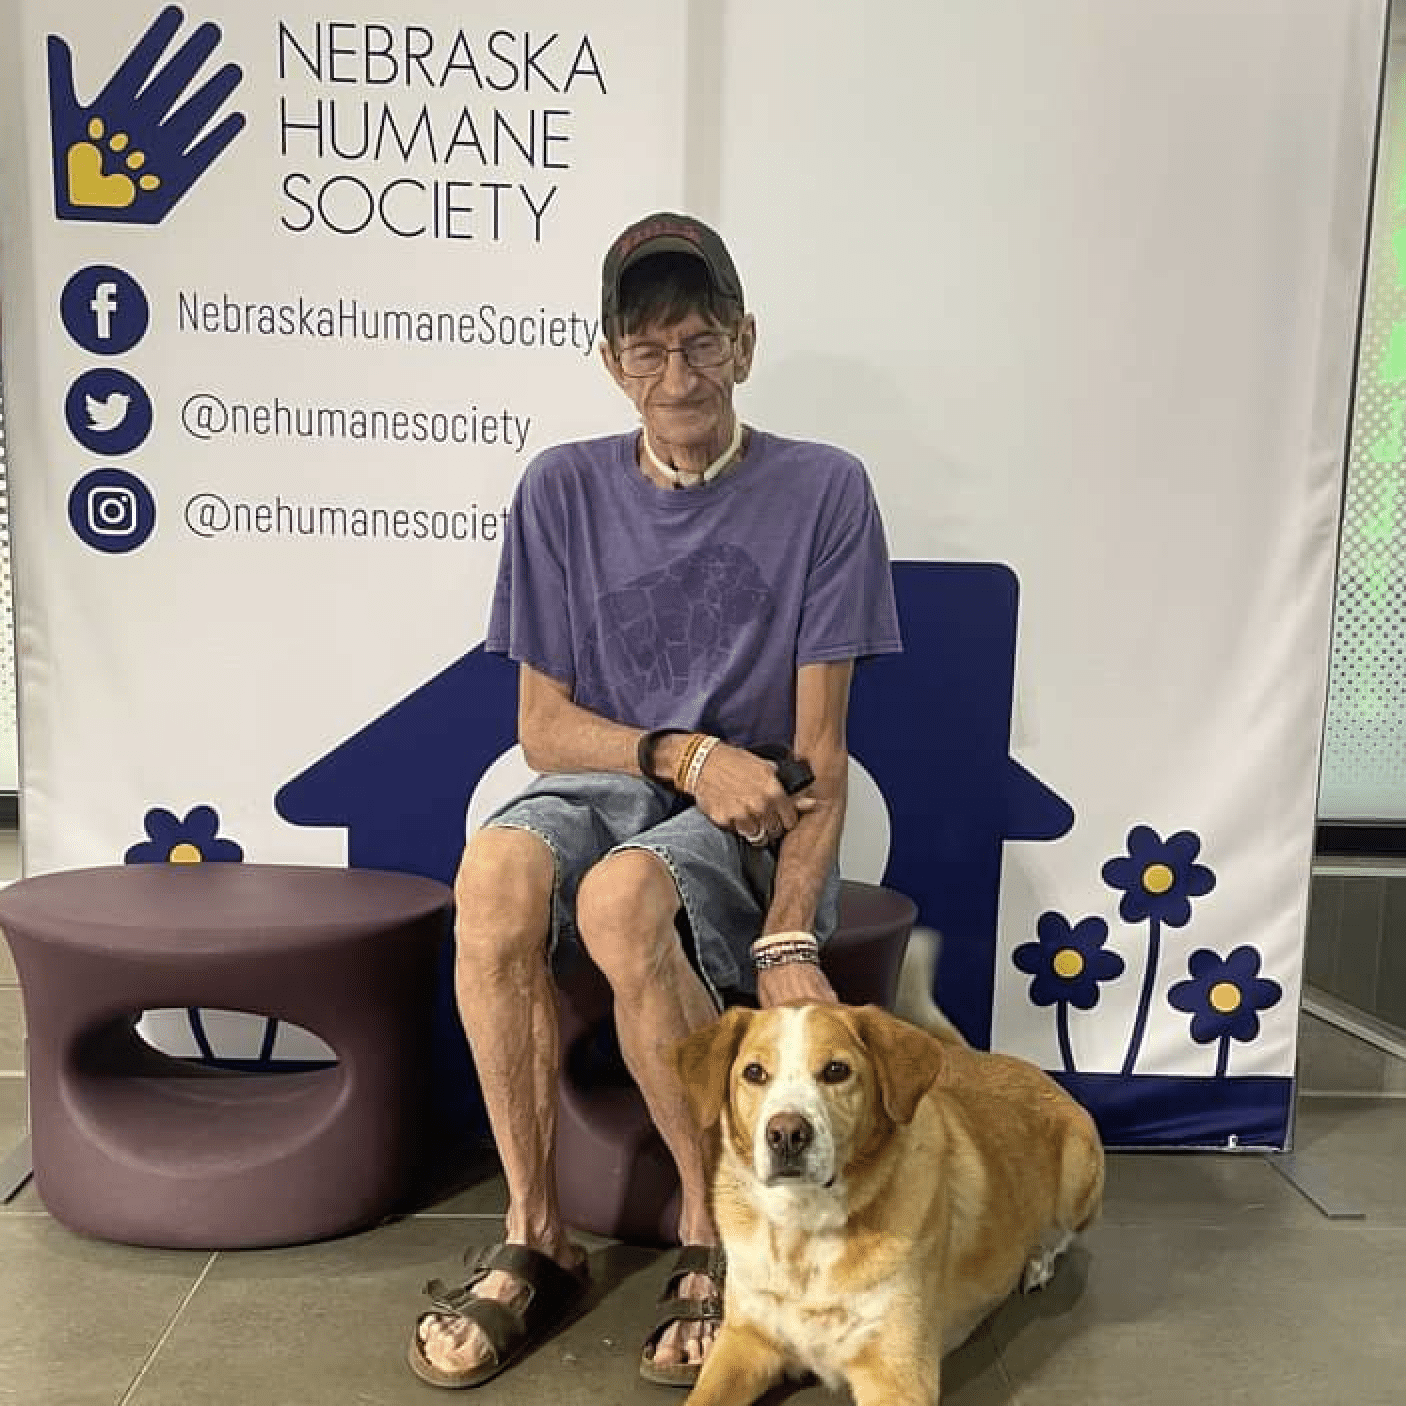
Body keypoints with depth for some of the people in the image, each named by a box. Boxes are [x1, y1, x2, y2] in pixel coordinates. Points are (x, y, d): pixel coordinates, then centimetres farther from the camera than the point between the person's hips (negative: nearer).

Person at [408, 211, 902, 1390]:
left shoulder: (823, 490, -4)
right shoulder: (565, 489, 3)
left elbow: (818, 746, -7)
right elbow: (544, 726, 2)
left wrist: (790, 939, -19)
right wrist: (684, 752, -16)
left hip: (755, 819, -2)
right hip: (602, 788, 3)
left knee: (623, 896, -35)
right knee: (496, 875, -32)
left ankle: (716, 1230, -10)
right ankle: (535, 1240, -12)